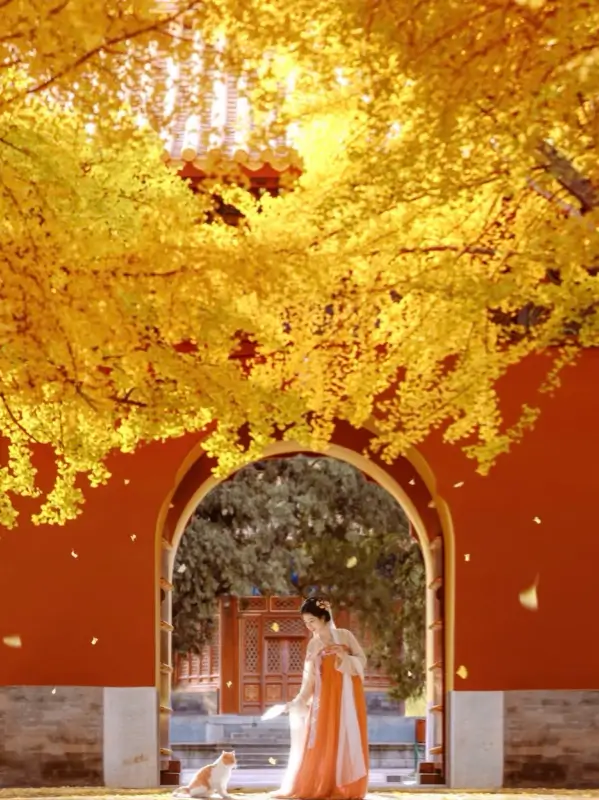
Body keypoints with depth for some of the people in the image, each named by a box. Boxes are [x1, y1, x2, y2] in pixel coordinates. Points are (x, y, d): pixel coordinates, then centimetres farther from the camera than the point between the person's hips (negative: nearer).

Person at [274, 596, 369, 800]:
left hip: (347, 696, -2)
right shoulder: (313, 645, 7)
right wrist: (299, 700, -6)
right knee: (322, 742, -4)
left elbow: (362, 661, 1)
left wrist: (344, 657, -16)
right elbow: (309, 678, 4)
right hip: (325, 698, 2)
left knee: (347, 741, -3)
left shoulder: (344, 636, 0)